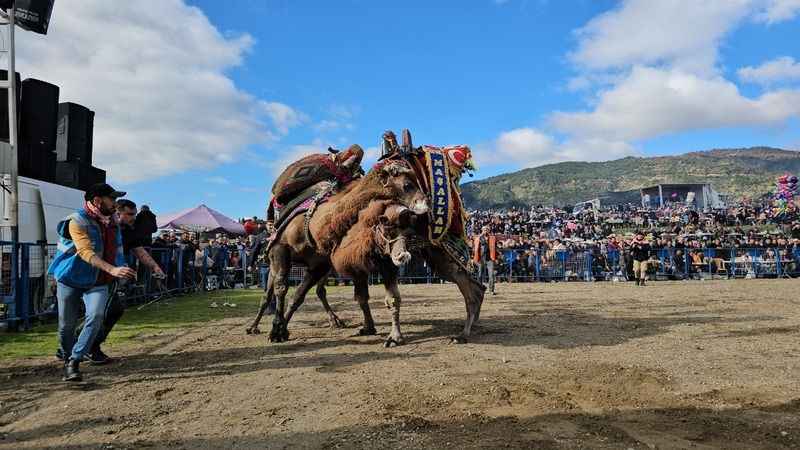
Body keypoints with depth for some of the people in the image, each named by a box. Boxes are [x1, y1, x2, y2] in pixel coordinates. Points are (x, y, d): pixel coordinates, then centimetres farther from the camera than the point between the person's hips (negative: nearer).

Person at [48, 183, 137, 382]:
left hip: (98, 282, 4)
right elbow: (86, 252, -31)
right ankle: (67, 359, 31)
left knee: (96, 317, -19)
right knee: (66, 325, 7)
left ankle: (74, 362, -10)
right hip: (71, 279, -4)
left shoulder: (112, 221, 3)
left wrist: (123, 270, 20)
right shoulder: (77, 222, -18)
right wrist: (113, 270, -42)